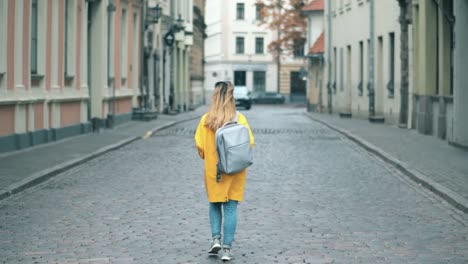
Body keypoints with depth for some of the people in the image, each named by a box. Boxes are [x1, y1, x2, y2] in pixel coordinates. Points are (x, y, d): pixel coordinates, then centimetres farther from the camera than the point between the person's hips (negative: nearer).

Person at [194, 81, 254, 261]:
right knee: (231, 208, 5)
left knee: (215, 205, 20)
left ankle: (216, 239, 6)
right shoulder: (239, 119, -10)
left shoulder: (206, 120, -9)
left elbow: (199, 145, -6)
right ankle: (227, 249, 3)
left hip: (213, 170, 1)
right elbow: (249, 143, -8)